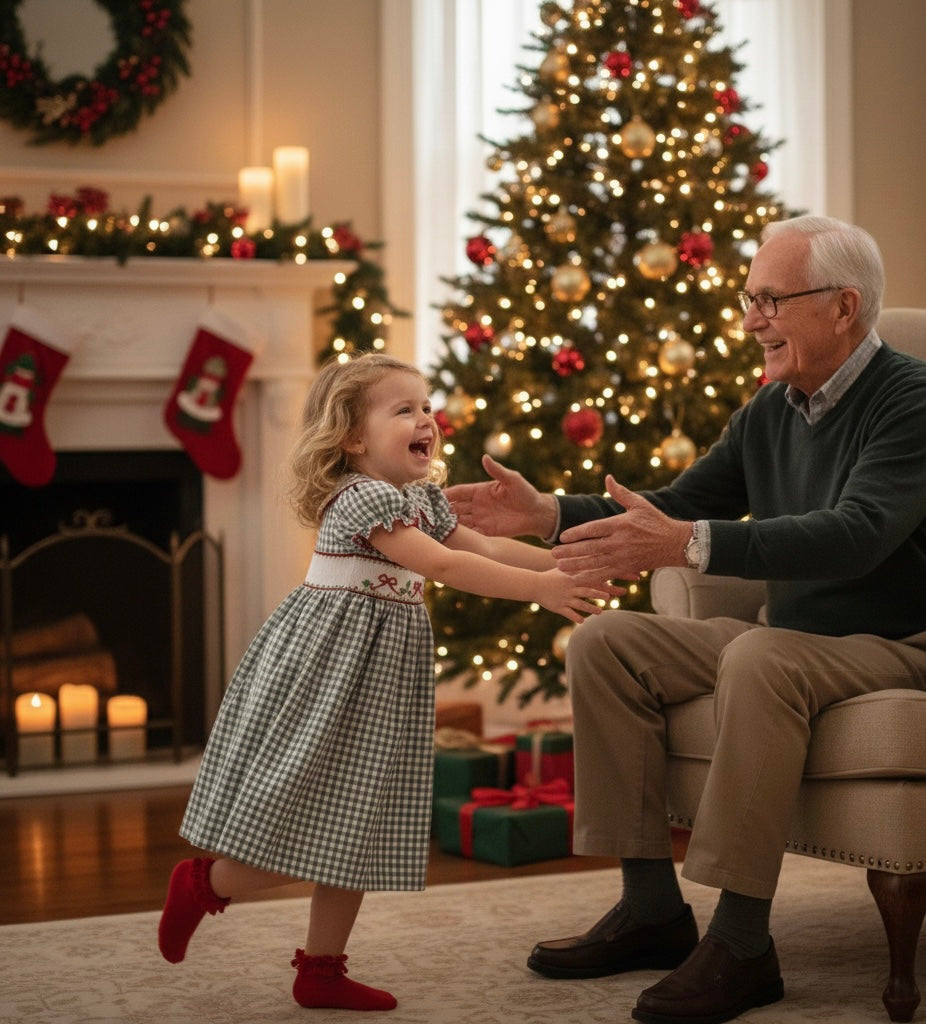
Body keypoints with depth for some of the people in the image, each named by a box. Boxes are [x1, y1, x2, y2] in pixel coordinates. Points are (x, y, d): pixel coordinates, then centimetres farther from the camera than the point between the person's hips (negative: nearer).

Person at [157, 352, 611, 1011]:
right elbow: (443, 566, -26)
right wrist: (541, 588, -28)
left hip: (379, 679, 9)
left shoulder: (422, 499, 12)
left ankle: (323, 972, 18)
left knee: (356, 827, 11)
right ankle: (204, 883, 16)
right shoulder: (364, 498, -18)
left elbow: (485, 547, 13)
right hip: (327, 671, -9)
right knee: (310, 822, -8)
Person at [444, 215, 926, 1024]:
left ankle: (742, 942, -30)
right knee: (605, 644, -4)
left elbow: (855, 534, -32)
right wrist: (548, 516, -3)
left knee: (759, 658, -37)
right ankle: (652, 909, -3)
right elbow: (672, 508, 13)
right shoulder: (770, 412, 8)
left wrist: (690, 545, -42)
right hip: (796, 642, 8)